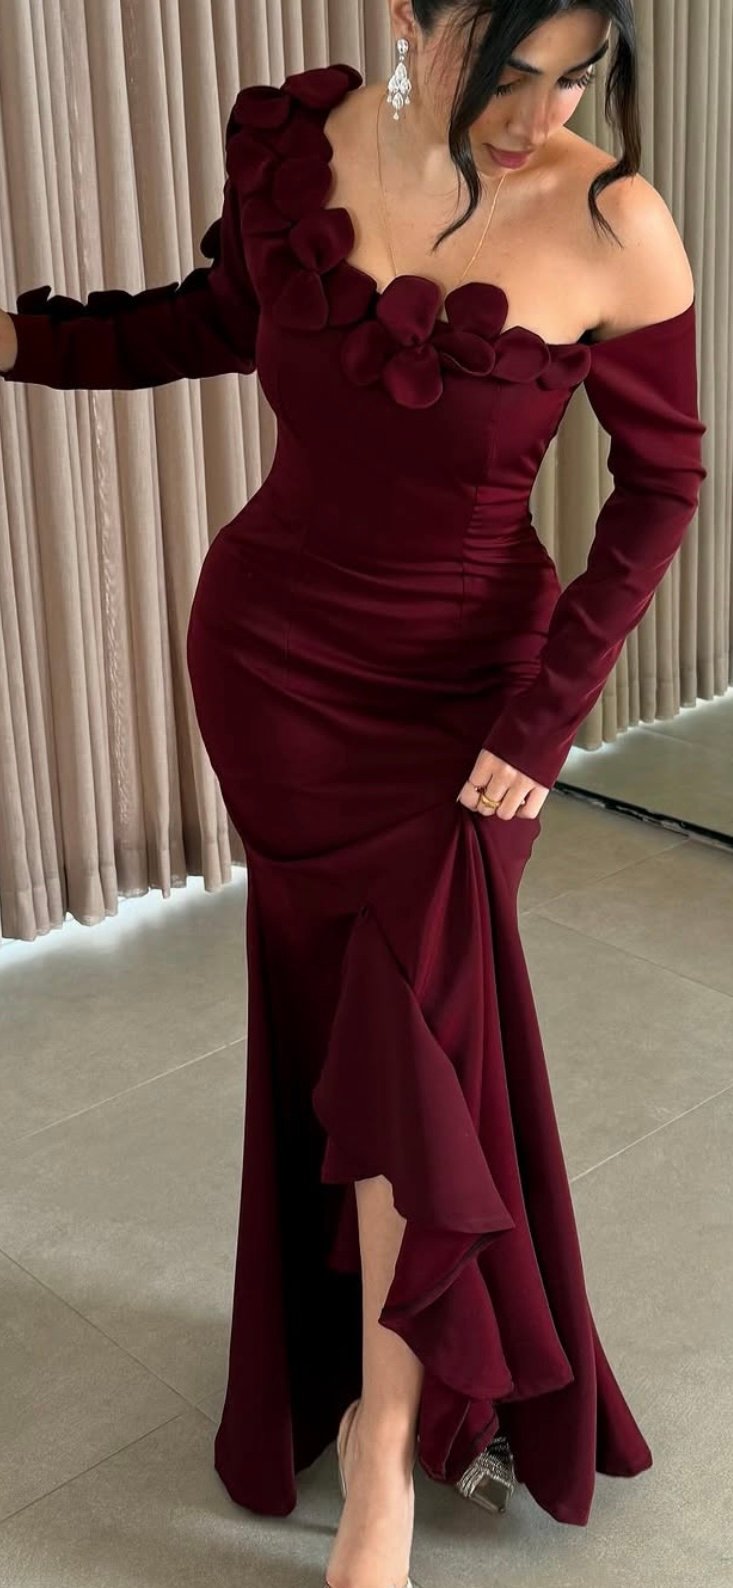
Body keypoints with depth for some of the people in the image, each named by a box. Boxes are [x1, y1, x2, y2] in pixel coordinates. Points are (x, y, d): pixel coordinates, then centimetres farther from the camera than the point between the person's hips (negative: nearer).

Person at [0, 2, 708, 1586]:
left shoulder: (613, 232, -19)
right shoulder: (288, 138, -10)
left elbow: (662, 481, -8)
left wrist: (544, 717, -12)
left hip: (468, 689, -2)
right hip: (274, 662, 2)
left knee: (413, 1033, -3)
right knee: (349, 1029, 7)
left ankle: (384, 1432, 19)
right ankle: (435, 1392, 29)